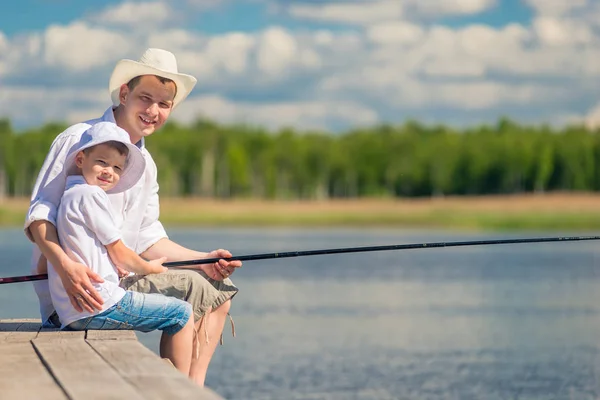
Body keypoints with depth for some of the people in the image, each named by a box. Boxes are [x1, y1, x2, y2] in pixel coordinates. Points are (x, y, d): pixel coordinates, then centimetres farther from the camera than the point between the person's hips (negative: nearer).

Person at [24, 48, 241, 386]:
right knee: (191, 288, -19)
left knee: (217, 293, 6)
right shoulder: (78, 140, -8)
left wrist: (205, 261, 2)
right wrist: (65, 266, -32)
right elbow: (39, 215, -15)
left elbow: (147, 240, 17)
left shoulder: (146, 165, 18)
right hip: (68, 291, -9)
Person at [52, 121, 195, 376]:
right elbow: (119, 255, -6)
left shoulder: (68, 194, 19)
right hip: (98, 304, -10)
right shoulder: (90, 194, -10)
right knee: (181, 314, -2)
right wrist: (150, 268, 12)